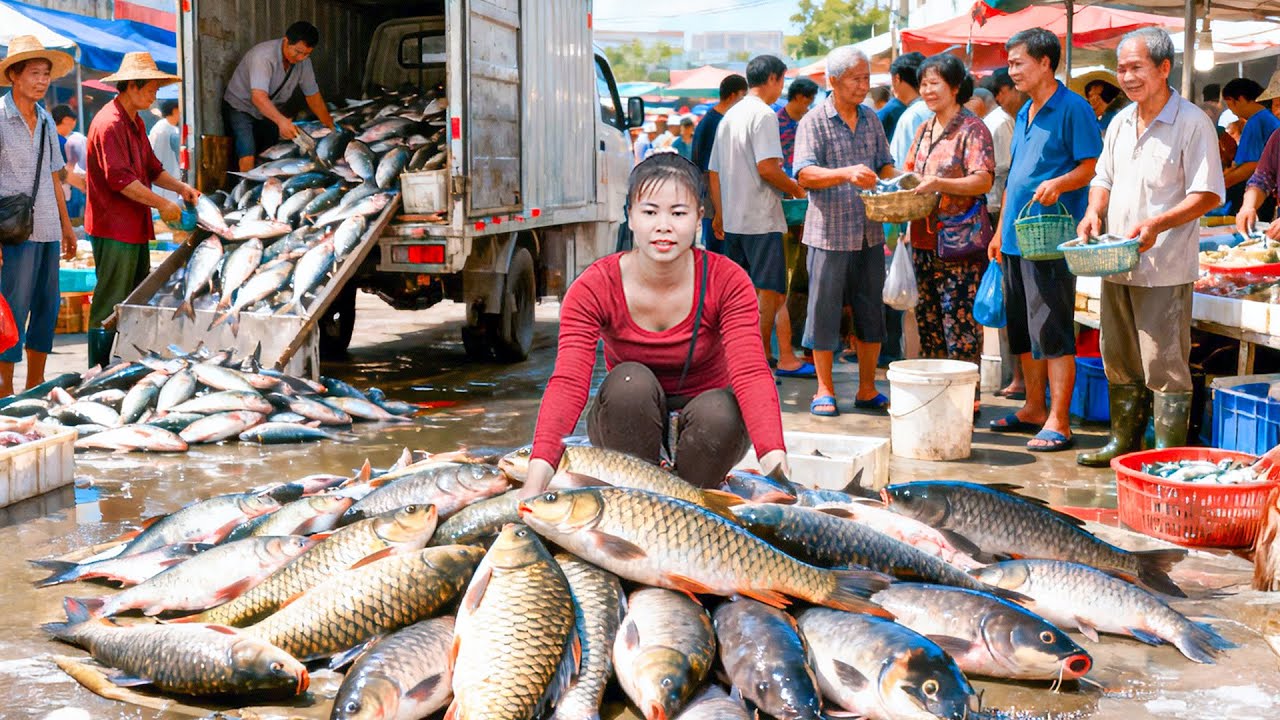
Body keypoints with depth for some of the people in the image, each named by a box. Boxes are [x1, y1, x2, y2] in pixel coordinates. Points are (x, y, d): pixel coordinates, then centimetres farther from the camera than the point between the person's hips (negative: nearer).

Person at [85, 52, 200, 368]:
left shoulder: (135, 123, 17)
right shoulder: (109, 124, -16)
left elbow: (151, 168, 20)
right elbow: (121, 179, -23)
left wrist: (180, 187, 3)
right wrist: (162, 204, -18)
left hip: (136, 228, 10)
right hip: (114, 229, -10)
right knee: (110, 307, -6)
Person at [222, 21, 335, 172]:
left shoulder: (304, 62, -11)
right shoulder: (263, 56, -34)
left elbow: (313, 96, 1)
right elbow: (258, 97, -46)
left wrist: (331, 127, 0)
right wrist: (281, 121, -61)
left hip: (268, 113, 8)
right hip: (240, 107, -8)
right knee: (248, 158, -25)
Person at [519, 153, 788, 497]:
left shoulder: (727, 282, -18)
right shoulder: (594, 288, -18)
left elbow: (751, 372, -32)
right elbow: (568, 382, -31)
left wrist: (773, 454, -51)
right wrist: (539, 470, -49)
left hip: (704, 424, 0)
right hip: (627, 425, 0)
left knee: (720, 410, -32)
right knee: (630, 380, -31)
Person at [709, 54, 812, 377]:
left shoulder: (728, 117, 15)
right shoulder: (763, 114, -12)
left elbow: (714, 172, 17)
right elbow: (767, 168, -21)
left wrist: (719, 214, 23)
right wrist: (795, 188, -5)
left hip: (732, 218, 9)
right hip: (761, 218, -9)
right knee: (768, 292, -3)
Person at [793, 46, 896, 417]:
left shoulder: (871, 119, 11)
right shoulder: (814, 122, -6)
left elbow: (885, 163, 16)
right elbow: (805, 174, -17)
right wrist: (847, 173, -33)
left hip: (870, 232, 5)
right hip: (829, 231, -5)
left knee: (871, 310, 9)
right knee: (825, 310, 1)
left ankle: (867, 389, 19)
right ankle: (825, 390, 12)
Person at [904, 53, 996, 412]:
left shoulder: (972, 129, -8)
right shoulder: (924, 129, 16)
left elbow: (983, 181, -17)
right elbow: (910, 169, 27)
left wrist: (938, 183, -27)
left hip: (960, 241, -8)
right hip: (925, 238, 8)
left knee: (960, 320, -7)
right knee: (928, 318, 13)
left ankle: (967, 396, 0)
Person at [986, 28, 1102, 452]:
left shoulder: (1073, 109, -7)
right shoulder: (1025, 114, 18)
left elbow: (1091, 167, -11)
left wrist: (1058, 184, -29)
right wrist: (1000, 232, 21)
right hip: (1017, 239, 9)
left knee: (1053, 335, -7)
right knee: (1023, 334, 13)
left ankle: (1058, 423, -3)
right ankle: (1034, 409, 24)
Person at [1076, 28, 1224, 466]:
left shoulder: (1192, 123, -10)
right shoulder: (1120, 123, 13)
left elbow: (1207, 195, -13)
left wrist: (1157, 224, -25)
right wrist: (1094, 211, 1)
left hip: (1165, 268, -7)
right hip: (1116, 264, 7)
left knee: (1164, 364, -5)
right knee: (1119, 361, 16)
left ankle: (1169, 455, 1)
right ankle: (1124, 442, 29)